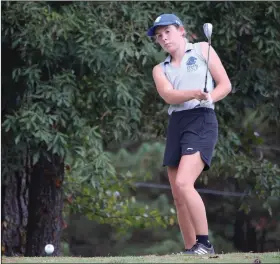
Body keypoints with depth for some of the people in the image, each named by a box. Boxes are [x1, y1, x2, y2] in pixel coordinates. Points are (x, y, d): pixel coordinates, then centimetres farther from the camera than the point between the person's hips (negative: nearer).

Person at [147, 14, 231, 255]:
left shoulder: (202, 50, 9)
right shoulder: (160, 69, 17)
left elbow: (225, 85, 4)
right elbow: (168, 95, -5)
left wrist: (208, 98, -17)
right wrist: (194, 93, -25)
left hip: (202, 121, -6)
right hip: (176, 125, 6)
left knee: (183, 183, -23)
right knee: (179, 197, 3)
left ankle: (205, 244, -19)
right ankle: (190, 250, 10)